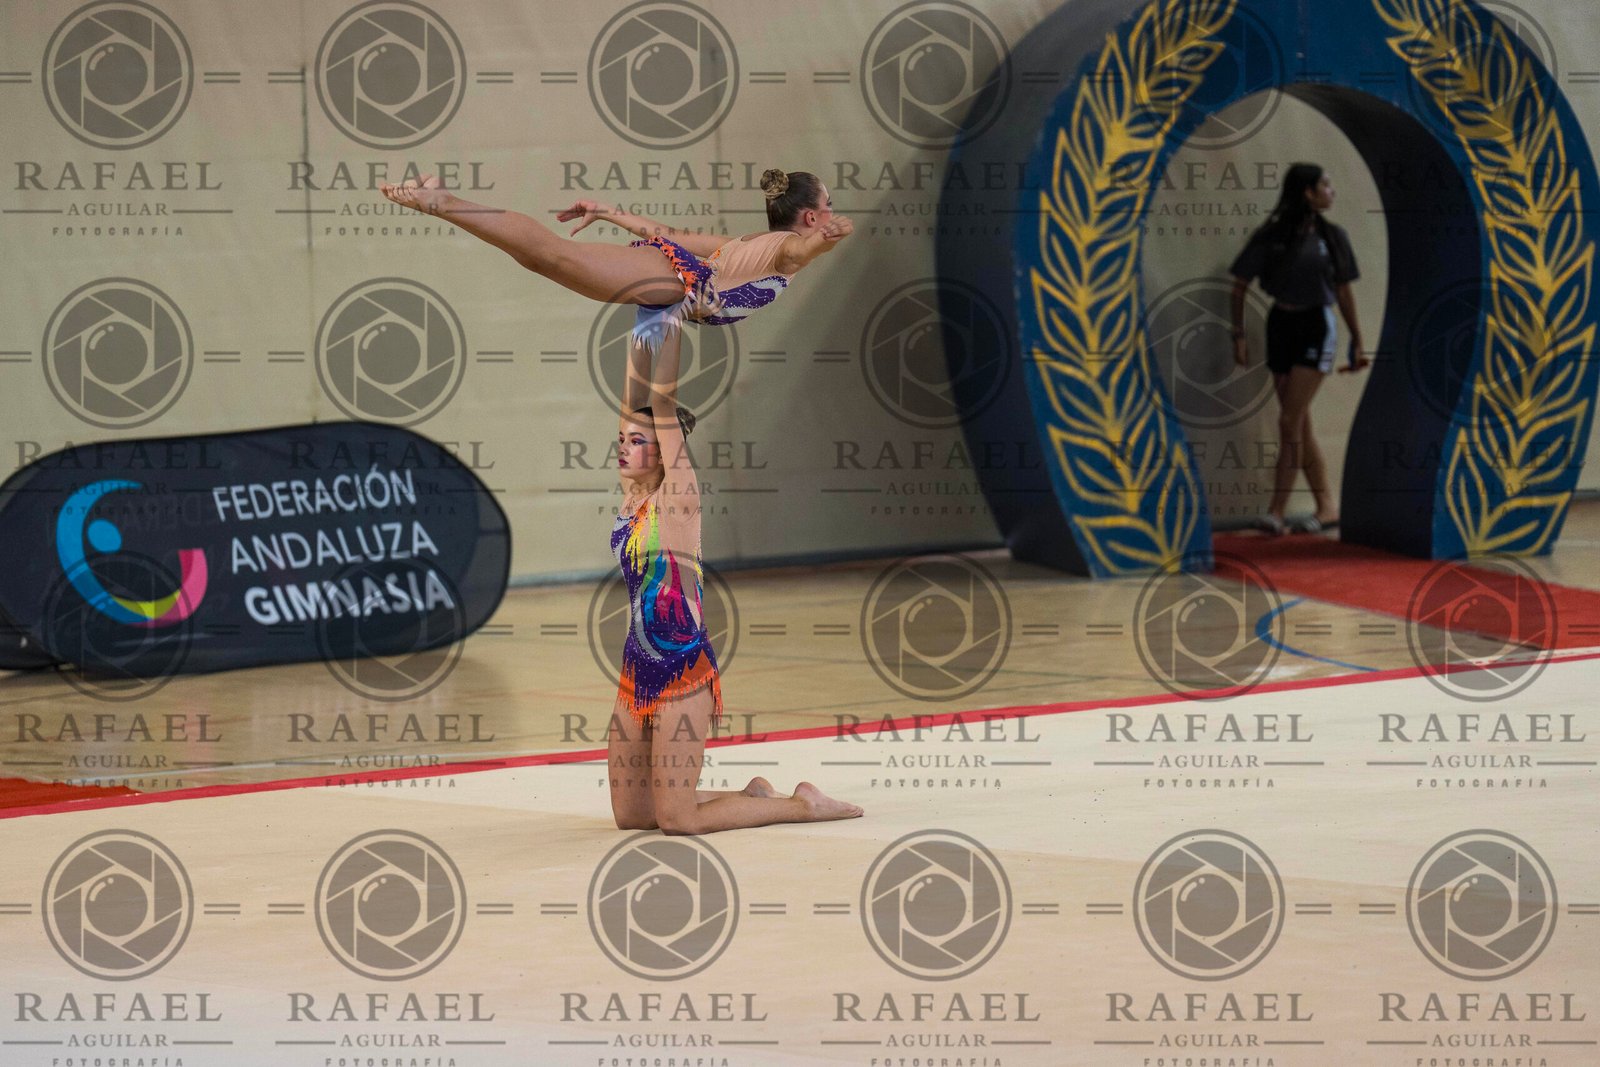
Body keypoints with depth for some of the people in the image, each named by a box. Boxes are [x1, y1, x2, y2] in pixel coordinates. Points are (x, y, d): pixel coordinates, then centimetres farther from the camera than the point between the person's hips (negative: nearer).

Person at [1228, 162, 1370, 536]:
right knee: (1301, 424, 6)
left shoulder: (1332, 236, 3)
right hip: (1281, 326, 2)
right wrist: (1238, 334, -3)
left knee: (1290, 421, -12)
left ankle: (1276, 511, -13)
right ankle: (1327, 507, 14)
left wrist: (1357, 340, 13)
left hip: (1316, 326, -2)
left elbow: (1343, 292, 11)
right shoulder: (1271, 236, -1)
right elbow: (1240, 286, 3)